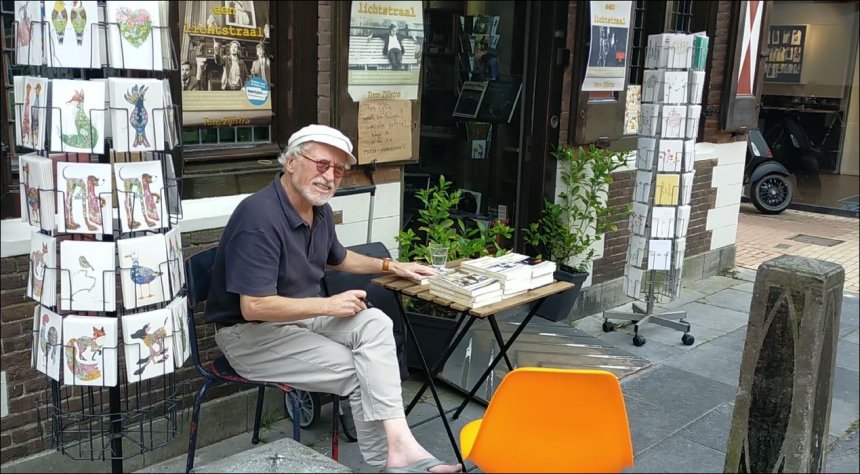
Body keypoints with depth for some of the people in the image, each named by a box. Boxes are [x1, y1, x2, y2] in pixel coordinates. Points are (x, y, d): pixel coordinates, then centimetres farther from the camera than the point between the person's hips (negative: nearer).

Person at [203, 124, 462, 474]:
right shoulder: (260, 217, -26)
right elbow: (255, 307, -31)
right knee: (357, 372, -18)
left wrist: (392, 266, 13)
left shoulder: (319, 210, 3)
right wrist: (330, 305, -23)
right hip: (250, 333, -8)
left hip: (301, 317, 8)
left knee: (374, 323, -17)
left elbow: (338, 259, 24)